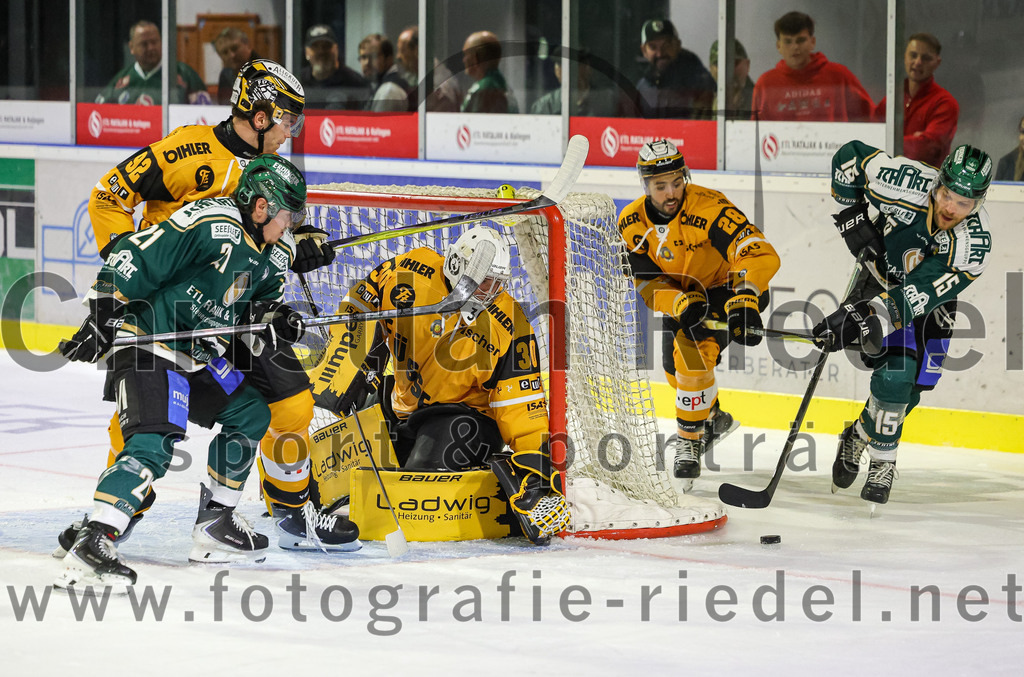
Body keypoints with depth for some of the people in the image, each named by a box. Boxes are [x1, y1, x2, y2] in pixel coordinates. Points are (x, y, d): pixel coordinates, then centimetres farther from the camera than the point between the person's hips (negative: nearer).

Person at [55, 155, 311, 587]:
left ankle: (213, 525, 24)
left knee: (250, 413, 16)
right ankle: (90, 545, -33)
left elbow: (254, 305, 19)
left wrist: (276, 319, -5)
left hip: (199, 355, 10)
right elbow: (133, 259, -20)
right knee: (154, 444, -24)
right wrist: (101, 320, -20)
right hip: (147, 342, -10)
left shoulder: (275, 251, 11)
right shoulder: (210, 224, -19)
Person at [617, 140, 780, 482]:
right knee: (675, 367, 18)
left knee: (693, 350, -27)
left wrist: (743, 300, -57)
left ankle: (691, 439, -15)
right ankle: (713, 418, 48)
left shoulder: (708, 206, -32)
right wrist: (681, 304, -39)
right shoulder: (631, 223, -16)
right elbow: (648, 285, -18)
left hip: (730, 289, -7)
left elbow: (760, 253, -41)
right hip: (681, 295, 7)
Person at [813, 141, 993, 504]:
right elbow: (850, 155, -14)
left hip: (930, 300, 1)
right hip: (883, 276, -1)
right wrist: (854, 214, -18)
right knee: (895, 376, -18)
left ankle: (860, 437, 25)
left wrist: (862, 318, -49)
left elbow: (915, 296, -40)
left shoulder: (973, 244, -34)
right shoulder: (906, 182, -33)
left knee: (910, 389, -2)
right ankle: (882, 461, 2)